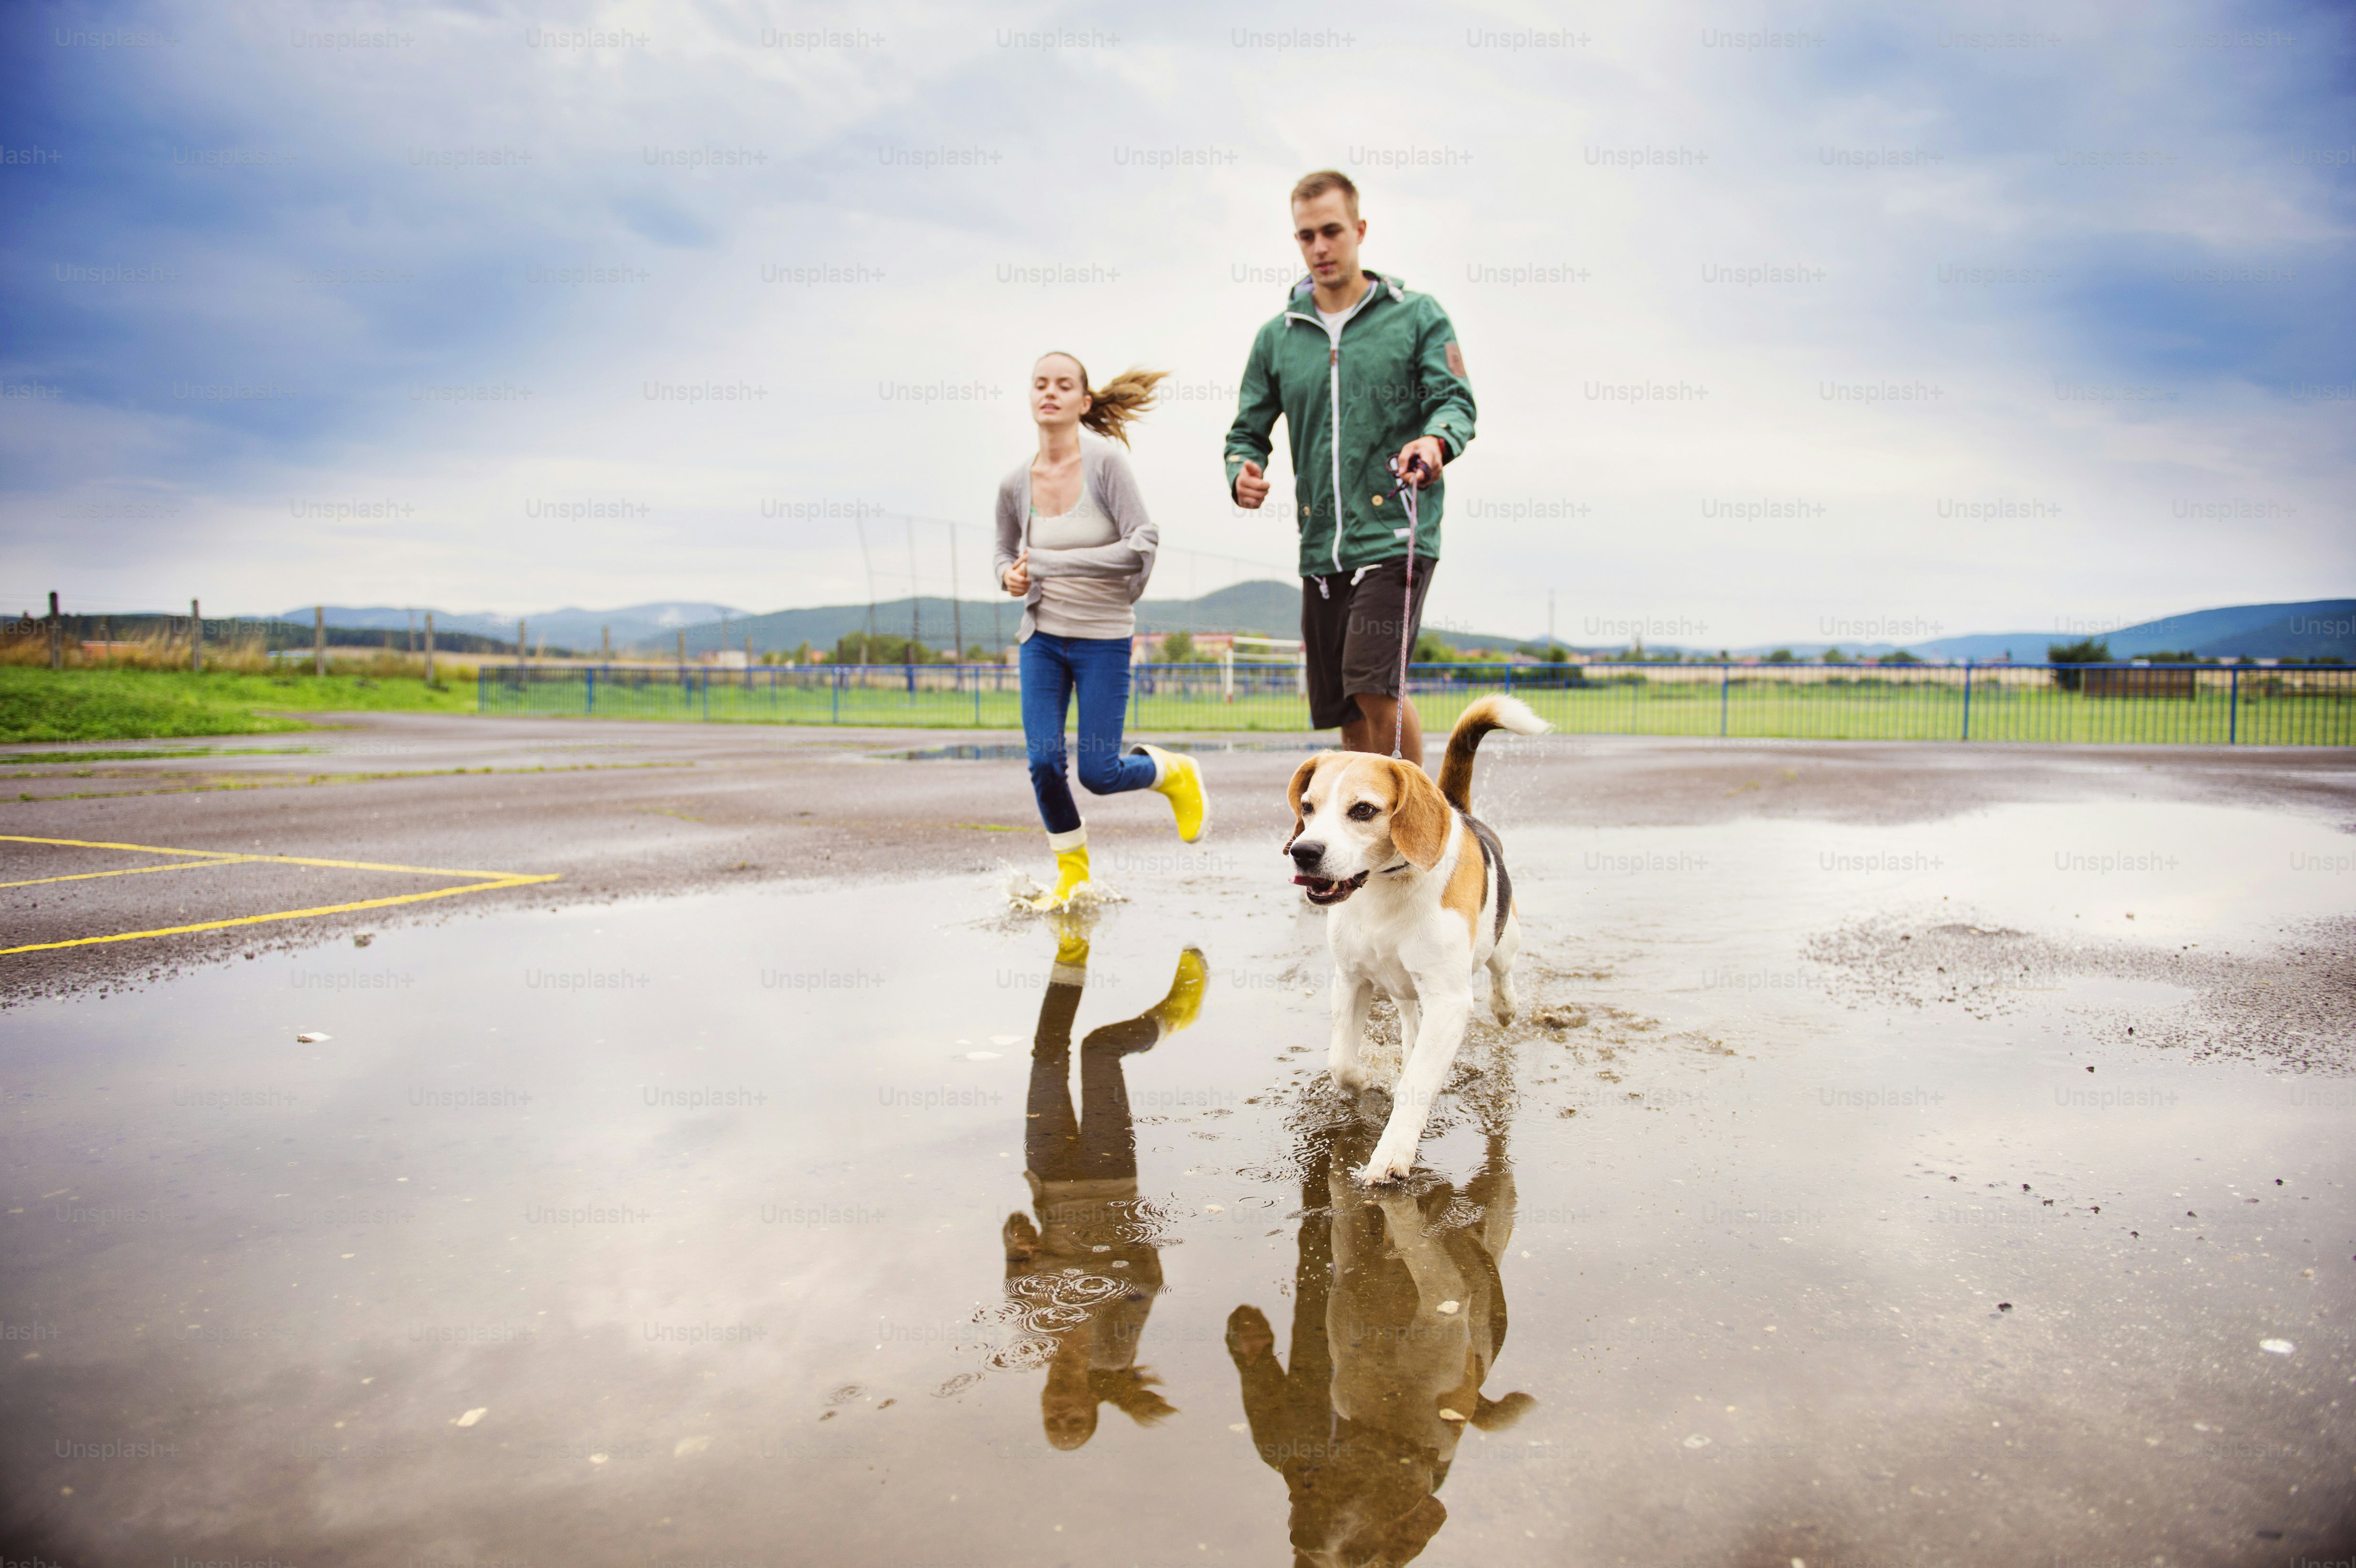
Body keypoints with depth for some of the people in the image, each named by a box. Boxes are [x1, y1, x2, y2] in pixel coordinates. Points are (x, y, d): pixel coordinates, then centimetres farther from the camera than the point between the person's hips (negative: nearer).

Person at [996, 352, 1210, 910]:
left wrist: (1050, 562, -21)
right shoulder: (1015, 484, 0)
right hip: (1041, 638, 4)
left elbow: (1142, 544, -18)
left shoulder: (1106, 460, -13)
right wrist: (1010, 577, -8)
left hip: (1104, 639, -3)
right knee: (1043, 763, -4)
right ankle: (1072, 874, 20)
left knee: (1099, 773, -2)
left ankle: (1175, 773, 31)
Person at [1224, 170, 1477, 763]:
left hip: (1396, 535, -4)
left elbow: (1455, 399, -4)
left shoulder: (1418, 315, 5)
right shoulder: (1277, 336, 13)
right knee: (1348, 715, 7)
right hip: (1320, 547, 4)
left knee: (1375, 686, -20)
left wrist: (1436, 439, -28)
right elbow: (1247, 431, 16)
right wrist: (1242, 473, -8)